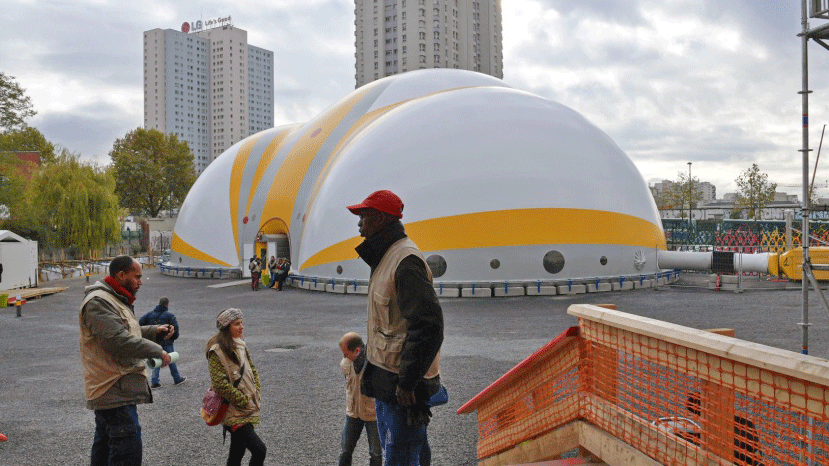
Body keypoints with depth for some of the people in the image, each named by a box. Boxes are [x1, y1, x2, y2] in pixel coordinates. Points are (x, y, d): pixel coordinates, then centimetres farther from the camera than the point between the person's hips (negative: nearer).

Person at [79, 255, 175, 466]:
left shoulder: (115, 300, 20)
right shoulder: (98, 302, -17)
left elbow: (127, 332, 29)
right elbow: (118, 340, -26)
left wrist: (154, 331, 12)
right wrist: (156, 351, -19)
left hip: (108, 391, 12)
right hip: (115, 394, -12)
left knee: (104, 447, 21)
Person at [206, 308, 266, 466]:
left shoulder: (240, 345, 12)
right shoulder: (217, 351, -14)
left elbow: (252, 370, 19)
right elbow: (220, 384, -20)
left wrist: (256, 394, 4)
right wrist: (244, 401, -16)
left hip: (247, 410, 8)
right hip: (233, 413, -8)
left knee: (237, 453, 14)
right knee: (259, 450, -15)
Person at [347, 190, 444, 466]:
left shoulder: (406, 261, -20)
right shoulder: (385, 258, 14)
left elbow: (428, 325, -26)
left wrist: (407, 382, -24)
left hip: (402, 384, -10)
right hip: (386, 380, 11)